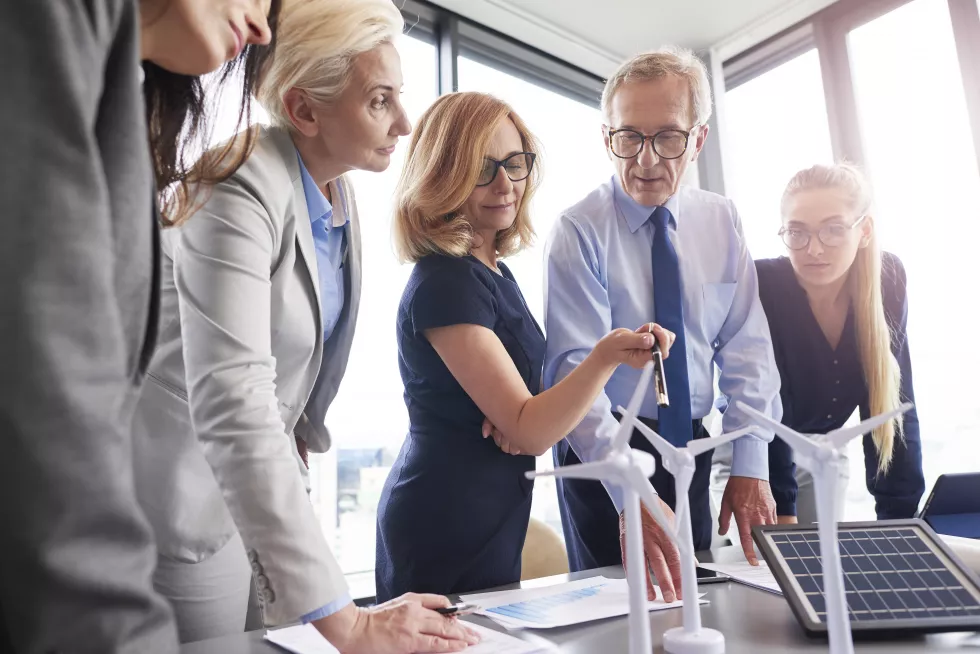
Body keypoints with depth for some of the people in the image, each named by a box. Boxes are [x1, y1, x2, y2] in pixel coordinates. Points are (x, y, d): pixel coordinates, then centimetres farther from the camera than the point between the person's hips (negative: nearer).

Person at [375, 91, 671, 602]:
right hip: (448, 536, -9)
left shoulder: (493, 271, 7)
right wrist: (604, 357, -37)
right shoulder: (444, 284, -21)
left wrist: (524, 415, -7)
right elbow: (526, 430, -22)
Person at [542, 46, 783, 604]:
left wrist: (751, 465, -9)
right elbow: (576, 369, -23)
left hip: (692, 445, 4)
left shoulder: (722, 222, 0)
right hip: (603, 451, -4)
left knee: (692, 595, 17)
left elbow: (746, 347, -1)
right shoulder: (580, 231, -15)